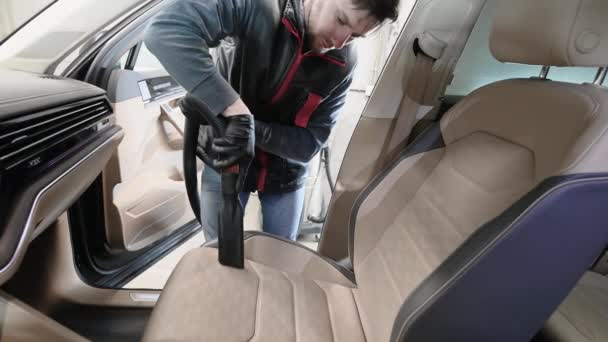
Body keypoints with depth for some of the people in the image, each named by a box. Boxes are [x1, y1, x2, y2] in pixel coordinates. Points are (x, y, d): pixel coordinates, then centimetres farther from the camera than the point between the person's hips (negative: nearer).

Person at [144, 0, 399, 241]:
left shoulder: (343, 64, -13)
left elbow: (311, 142, -15)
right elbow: (166, 29, -36)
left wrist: (254, 130, -32)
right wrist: (236, 111, -43)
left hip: (285, 175, 3)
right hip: (223, 164, -2)